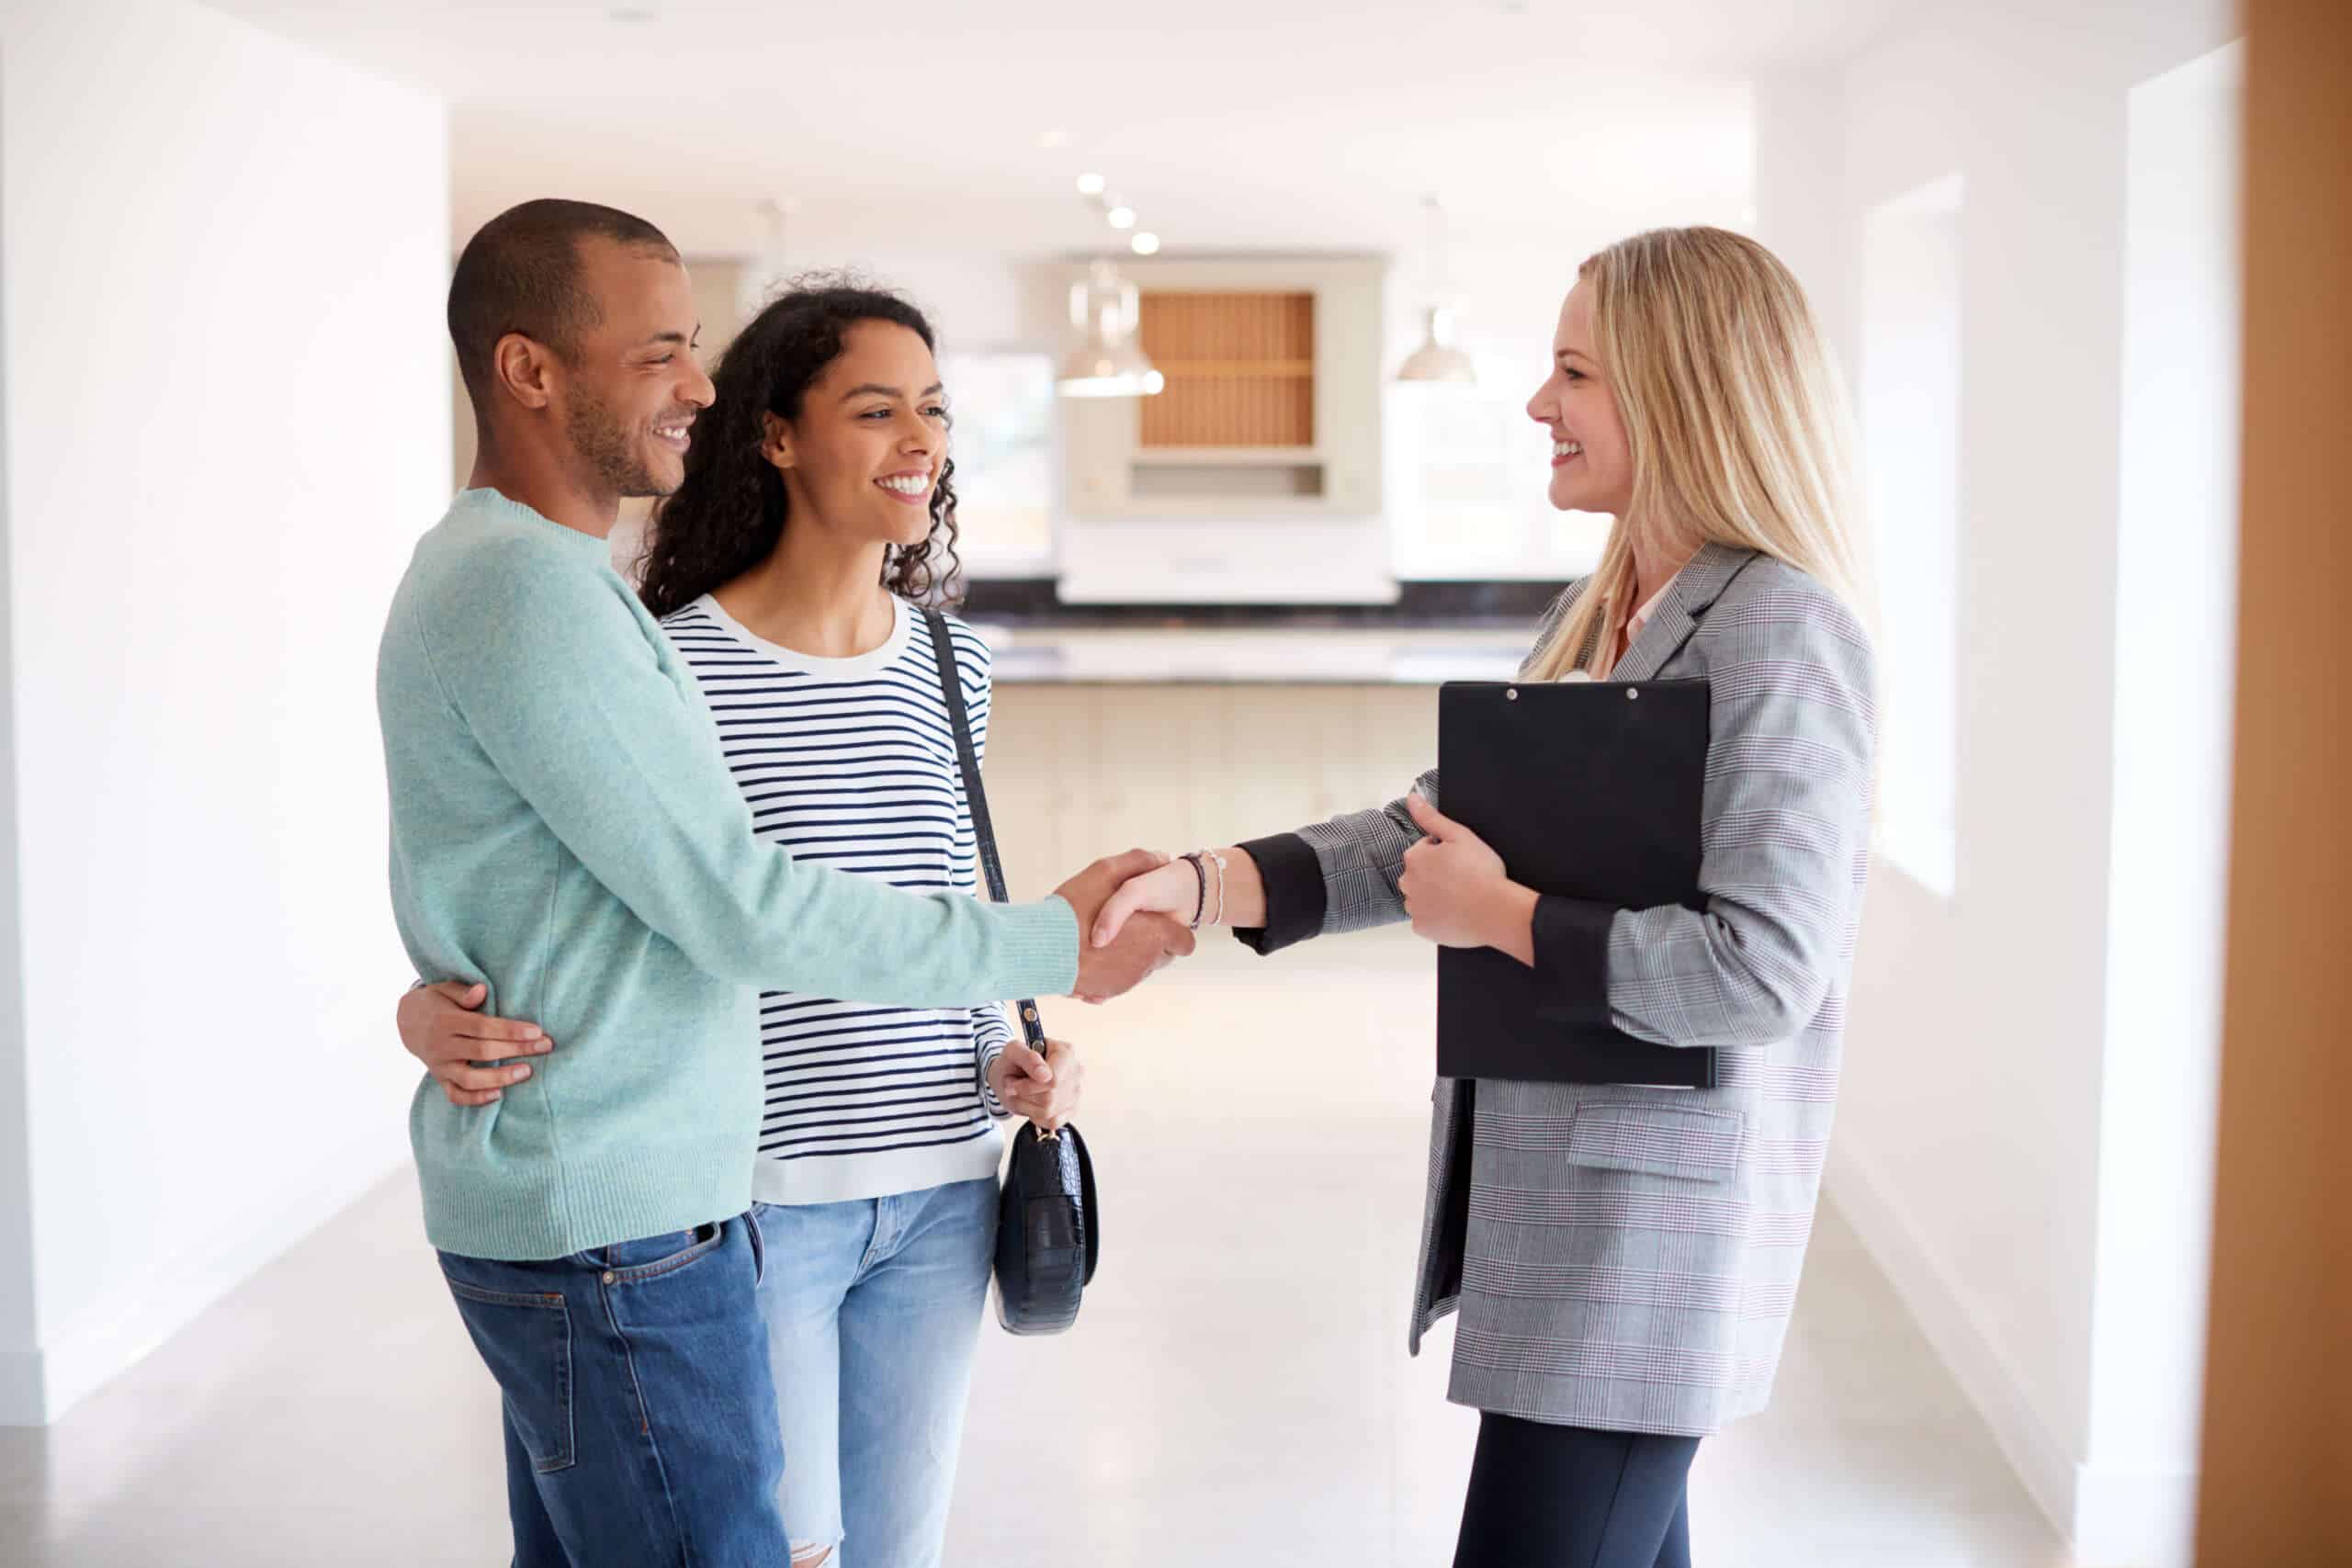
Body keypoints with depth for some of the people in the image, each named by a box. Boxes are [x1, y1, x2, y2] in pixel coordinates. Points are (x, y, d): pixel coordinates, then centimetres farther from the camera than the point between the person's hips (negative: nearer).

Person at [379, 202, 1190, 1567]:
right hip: (612, 1232, -10)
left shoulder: (509, 569, 14)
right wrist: (1046, 950, -11)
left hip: (580, 1203, 10)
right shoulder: (526, 591, -19)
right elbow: (741, 909, -20)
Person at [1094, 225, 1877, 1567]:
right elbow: (1434, 829, 9)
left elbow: (1762, 969, -22)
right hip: (1550, 1190, 9)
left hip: (1646, 1219, -9)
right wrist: (1201, 885, -3)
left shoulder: (1780, 630, -16)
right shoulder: (1594, 615, 12)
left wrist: (1500, 917, -14)